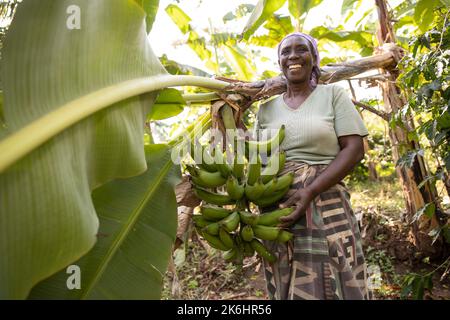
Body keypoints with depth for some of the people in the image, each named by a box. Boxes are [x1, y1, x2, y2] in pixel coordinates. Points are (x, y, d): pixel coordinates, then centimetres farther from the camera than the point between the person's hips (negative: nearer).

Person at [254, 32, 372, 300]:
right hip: (277, 211, 3)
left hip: (325, 207, -2)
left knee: (333, 286, 0)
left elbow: (355, 149, -5)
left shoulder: (333, 95, 4)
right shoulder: (267, 108, 14)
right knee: (288, 288, 8)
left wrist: (310, 191, -17)